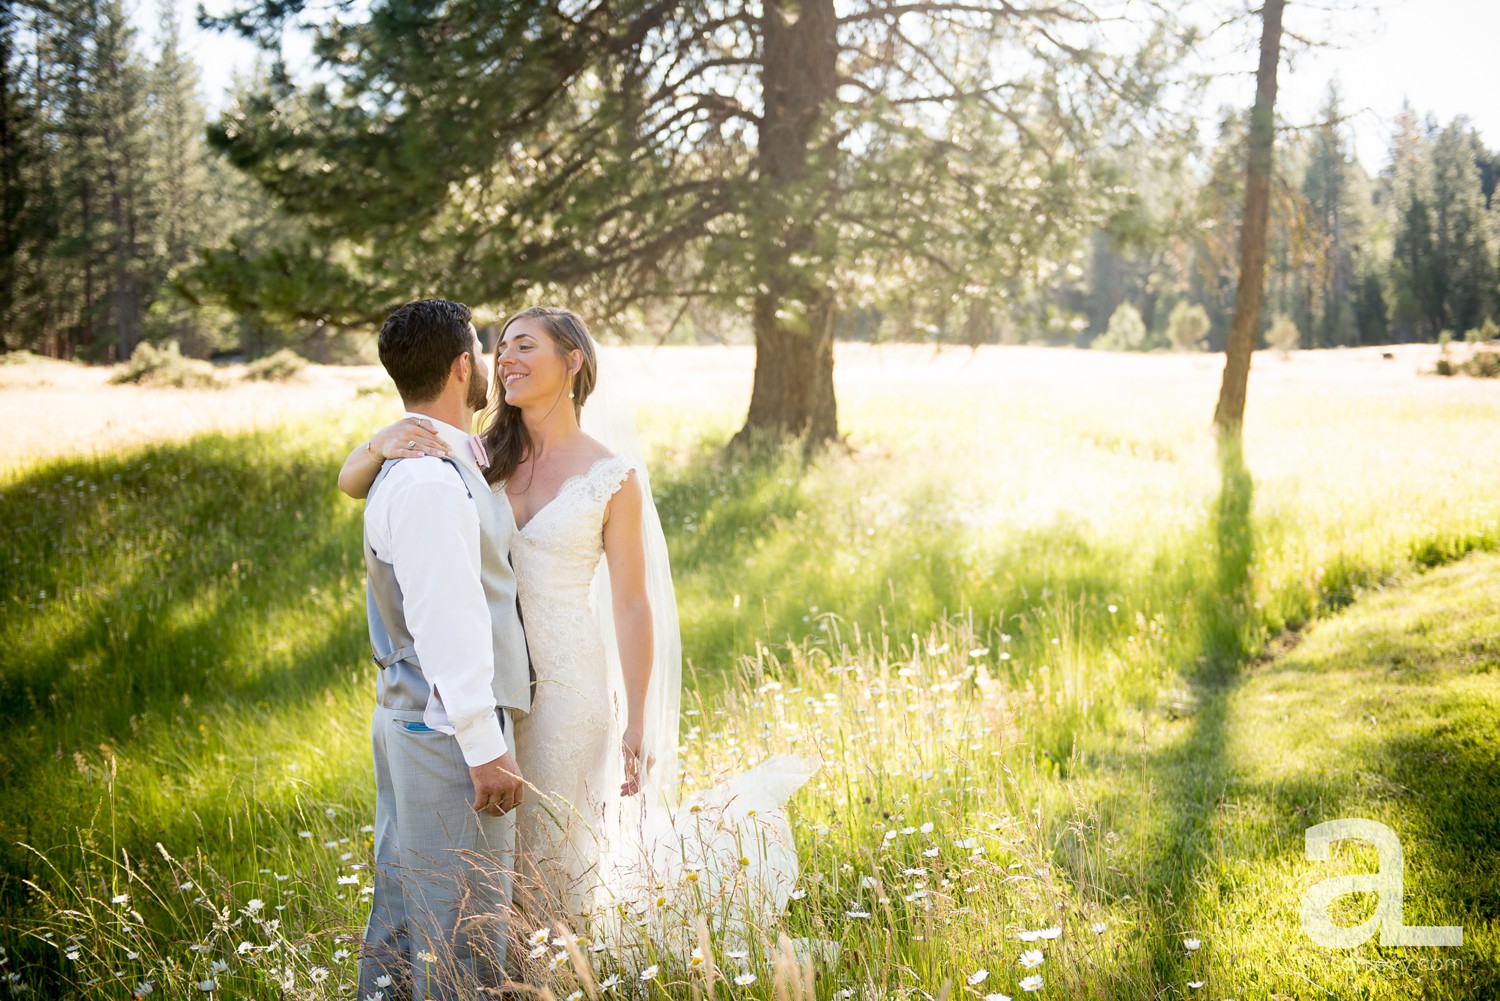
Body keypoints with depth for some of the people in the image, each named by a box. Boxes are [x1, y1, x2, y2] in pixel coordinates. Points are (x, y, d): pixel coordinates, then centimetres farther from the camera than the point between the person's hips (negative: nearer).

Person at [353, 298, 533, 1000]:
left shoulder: (409, 462, 13)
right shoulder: (429, 480, -19)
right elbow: (446, 624, -22)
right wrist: (485, 748, -20)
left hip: (407, 723, 10)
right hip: (451, 731, -10)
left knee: (401, 907, 18)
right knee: (463, 926, -2)